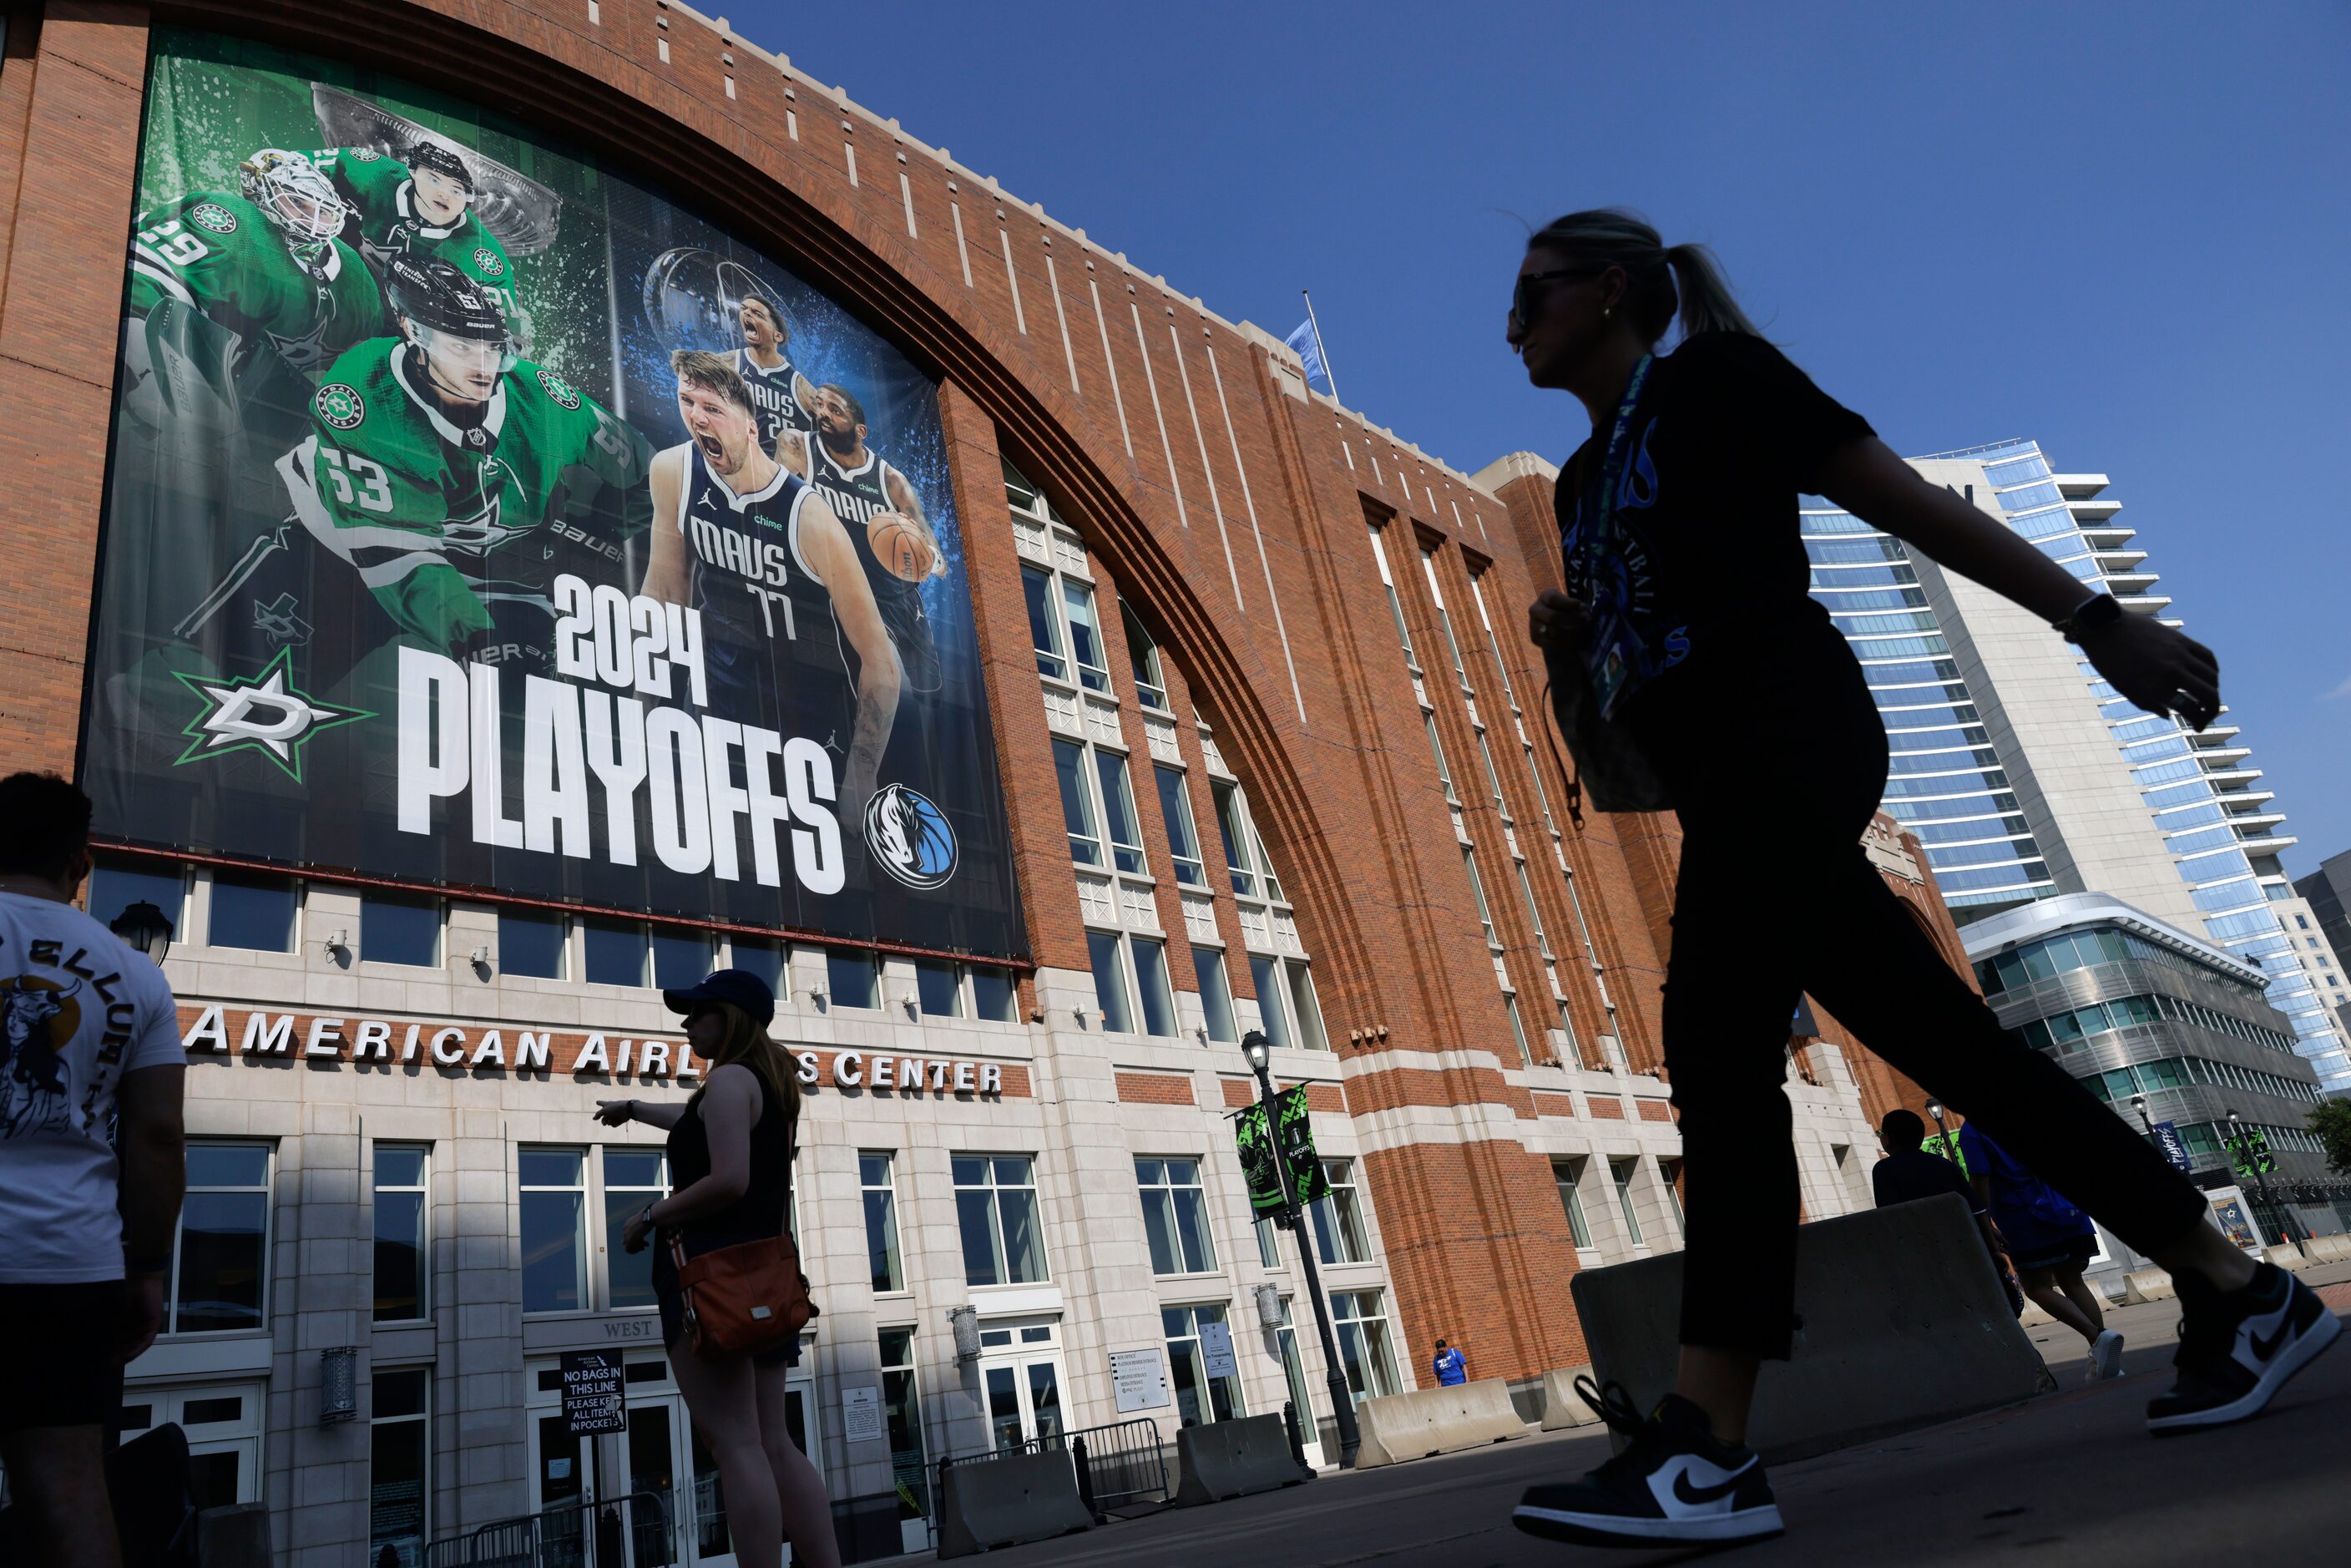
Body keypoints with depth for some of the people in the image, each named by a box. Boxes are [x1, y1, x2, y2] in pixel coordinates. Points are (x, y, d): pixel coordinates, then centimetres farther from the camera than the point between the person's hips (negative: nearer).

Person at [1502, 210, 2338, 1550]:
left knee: (1716, 1040, -22)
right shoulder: (1586, 480, 25)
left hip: (1783, 725, -8)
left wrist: (2094, 617, -6)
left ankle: (1710, 1447, -26)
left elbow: (1903, 497, -1)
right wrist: (1569, 644, 6)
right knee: (1952, 1046, 7)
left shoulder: (1711, 375, 5)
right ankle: (2241, 1292, 17)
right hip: (1725, 770, 8)